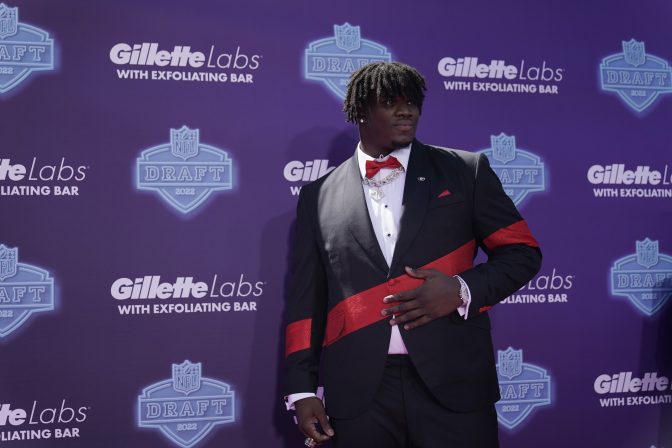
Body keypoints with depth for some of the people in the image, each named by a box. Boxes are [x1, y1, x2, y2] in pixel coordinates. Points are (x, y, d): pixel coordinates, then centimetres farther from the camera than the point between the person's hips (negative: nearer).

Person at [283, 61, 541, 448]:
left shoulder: (465, 170, 8)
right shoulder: (319, 196, 10)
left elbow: (523, 252, 7)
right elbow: (305, 299, 10)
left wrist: (462, 290, -10)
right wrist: (302, 388, 3)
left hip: (453, 382, -1)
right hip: (358, 391, 1)